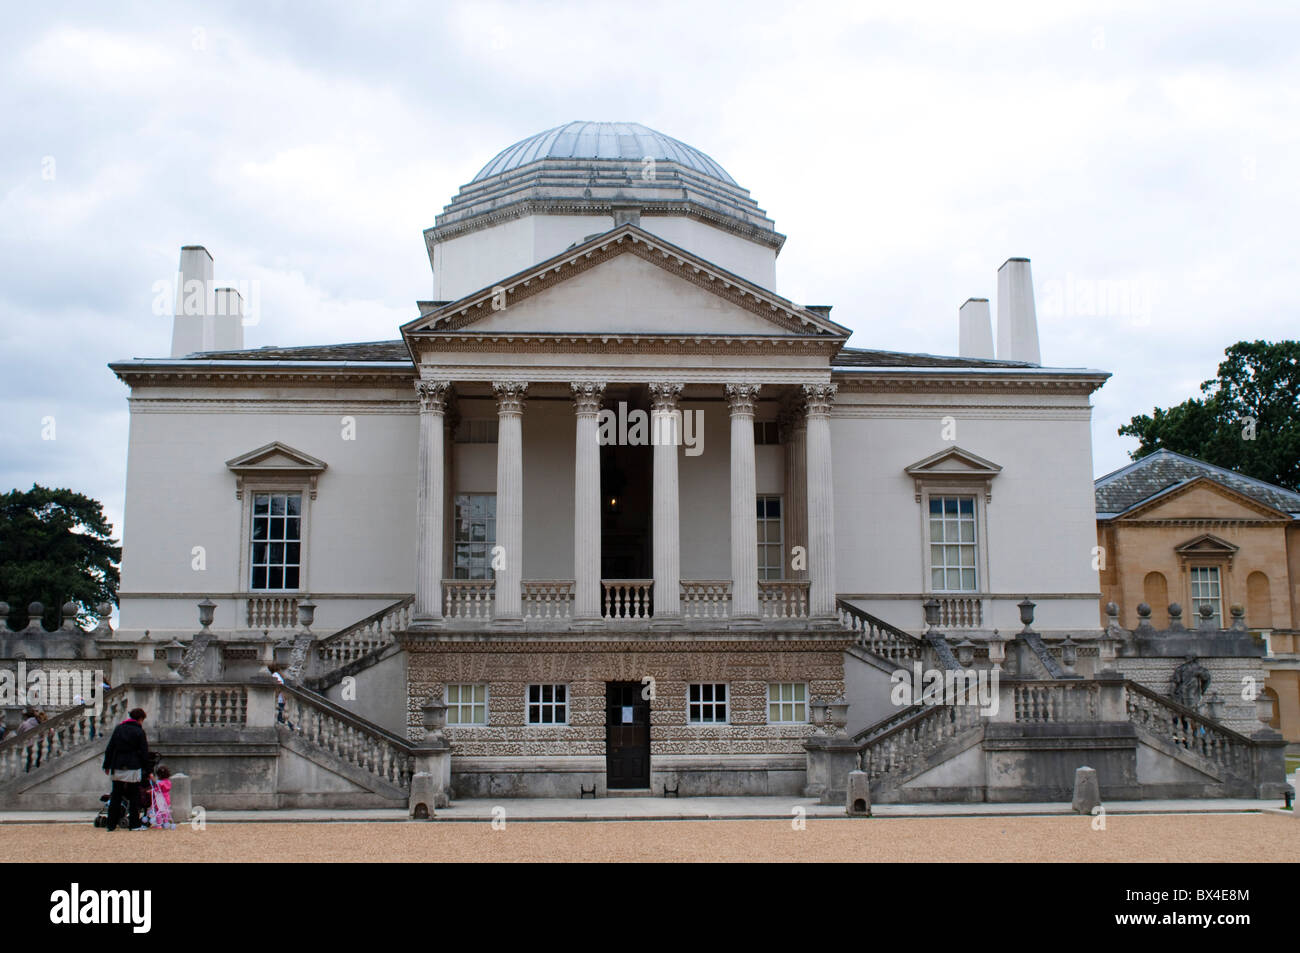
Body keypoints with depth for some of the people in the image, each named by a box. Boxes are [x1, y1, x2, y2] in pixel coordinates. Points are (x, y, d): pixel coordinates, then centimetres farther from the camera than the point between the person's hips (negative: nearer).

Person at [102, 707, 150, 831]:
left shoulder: (118, 729, 8)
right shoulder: (139, 731, -4)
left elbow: (109, 749, 9)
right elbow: (144, 752, -5)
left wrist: (107, 765, 14)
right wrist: (145, 767, 5)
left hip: (118, 767, 4)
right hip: (133, 768, -4)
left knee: (115, 797, 10)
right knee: (134, 797, 4)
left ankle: (111, 824, 9)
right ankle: (134, 824, 3)